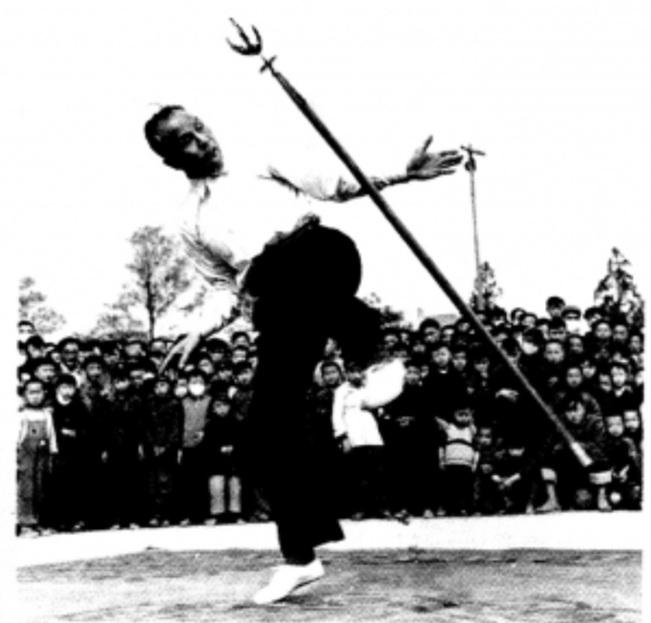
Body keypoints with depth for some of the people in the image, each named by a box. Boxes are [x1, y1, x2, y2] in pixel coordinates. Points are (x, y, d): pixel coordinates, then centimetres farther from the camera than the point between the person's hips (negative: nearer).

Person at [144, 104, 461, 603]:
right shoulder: (193, 226, 24)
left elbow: (333, 187, 19)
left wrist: (402, 174, 9)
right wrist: (199, 332, 5)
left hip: (322, 257, -2)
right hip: (280, 309, 2)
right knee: (268, 429, -4)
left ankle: (370, 351, -25)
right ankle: (300, 558, 8)